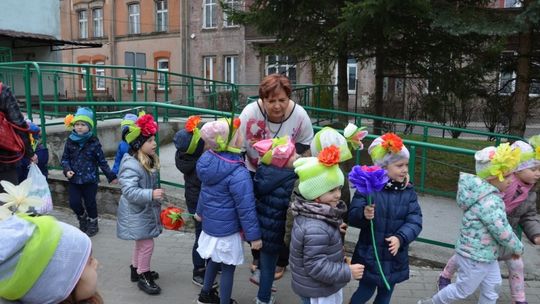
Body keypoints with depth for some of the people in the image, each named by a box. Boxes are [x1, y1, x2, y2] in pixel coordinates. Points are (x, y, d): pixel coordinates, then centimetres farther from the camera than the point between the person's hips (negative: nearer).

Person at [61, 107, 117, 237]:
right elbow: (65, 158, 8)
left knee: (90, 202, 6)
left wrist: (111, 176, -1)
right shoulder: (70, 141, 0)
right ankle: (82, 217, 31)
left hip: (90, 179, -2)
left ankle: (93, 223, 30)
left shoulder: (93, 142, -8)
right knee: (74, 203, -1)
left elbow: (102, 161, -3)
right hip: (74, 179, 2)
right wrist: (67, 170, -11)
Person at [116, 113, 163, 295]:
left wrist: (156, 201, 23)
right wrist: (151, 194, -44)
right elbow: (129, 192, -34)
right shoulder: (130, 165, -27)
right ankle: (143, 278, 17)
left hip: (145, 210, 9)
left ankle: (136, 270, 41)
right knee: (147, 244, -2)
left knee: (141, 243, 22)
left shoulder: (149, 160, 2)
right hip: (136, 213, -9)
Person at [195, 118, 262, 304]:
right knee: (228, 267, 11)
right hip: (227, 229, -8)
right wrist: (254, 235, -13)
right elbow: (246, 208, -24)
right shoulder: (238, 173, -30)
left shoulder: (208, 160, -4)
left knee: (215, 259, 28)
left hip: (209, 223, 8)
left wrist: (201, 212, 26)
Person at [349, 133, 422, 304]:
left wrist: (400, 238, -27)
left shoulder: (408, 191, -4)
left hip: (395, 257, 3)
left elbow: (415, 221, -11)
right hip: (370, 255, -3)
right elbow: (352, 216, -15)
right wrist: (364, 214, -37)